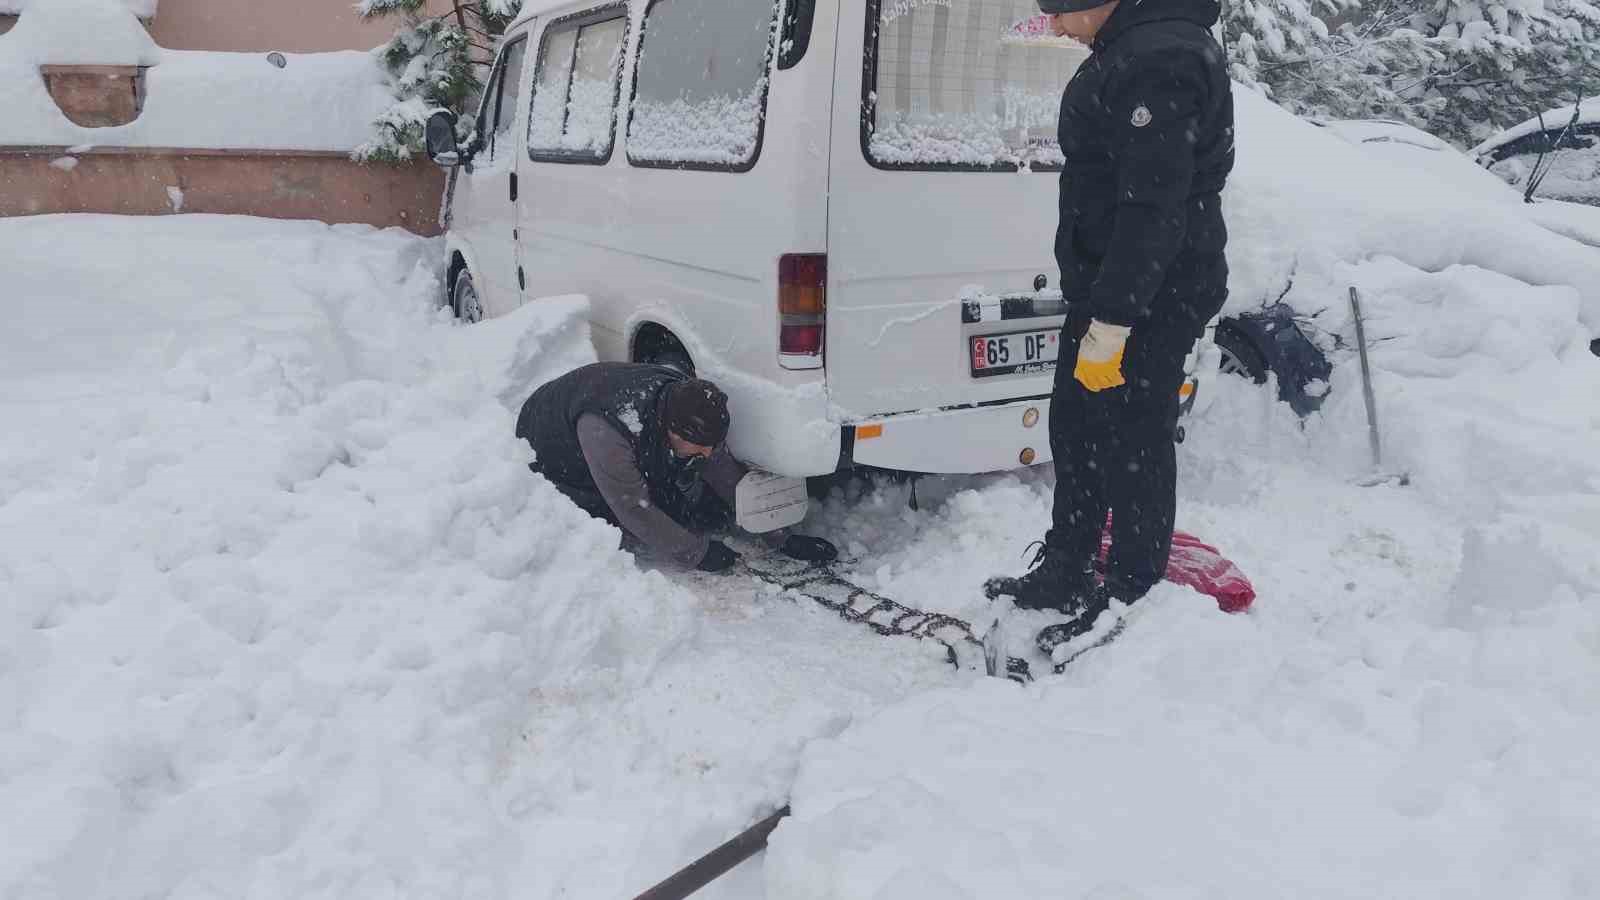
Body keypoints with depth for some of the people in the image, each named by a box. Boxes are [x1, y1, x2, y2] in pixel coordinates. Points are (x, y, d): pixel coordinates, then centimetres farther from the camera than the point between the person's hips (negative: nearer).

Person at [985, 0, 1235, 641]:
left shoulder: (1160, 60, -20)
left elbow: (1153, 208, -25)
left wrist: (1110, 323, -25)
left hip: (1150, 300, -11)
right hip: (1106, 288, 11)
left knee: (1131, 449, -1)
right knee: (1076, 432, 18)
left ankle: (1130, 604, 15)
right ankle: (1064, 576, 33)